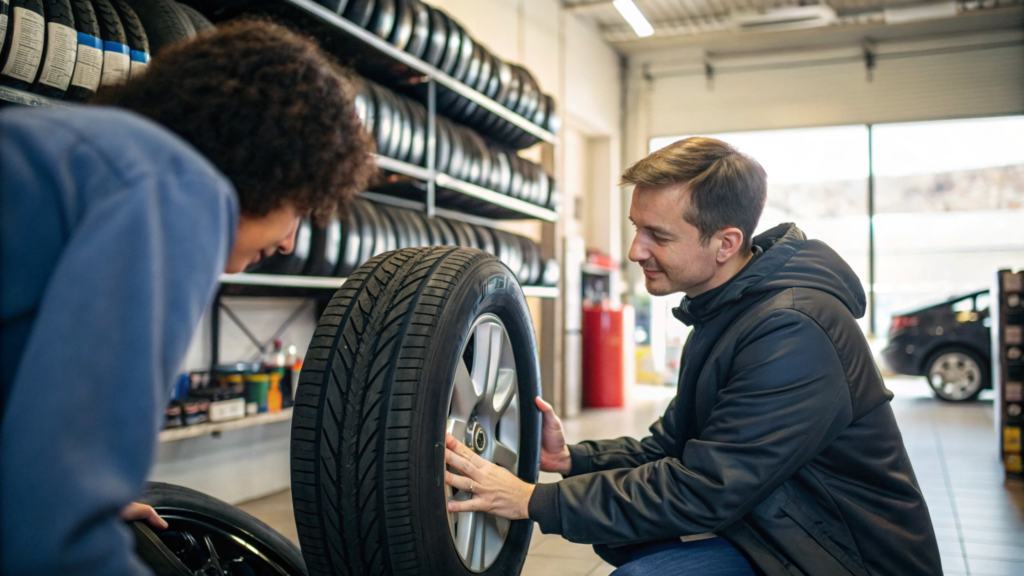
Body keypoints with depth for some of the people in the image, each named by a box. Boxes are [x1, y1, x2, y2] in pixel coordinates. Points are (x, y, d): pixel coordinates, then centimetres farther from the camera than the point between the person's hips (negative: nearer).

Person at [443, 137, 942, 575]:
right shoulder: (723, 310, 6)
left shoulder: (792, 333, -26)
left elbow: (705, 493, -28)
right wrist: (571, 458, -7)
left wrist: (535, 502, -24)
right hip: (782, 524, 9)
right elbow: (669, 448, 9)